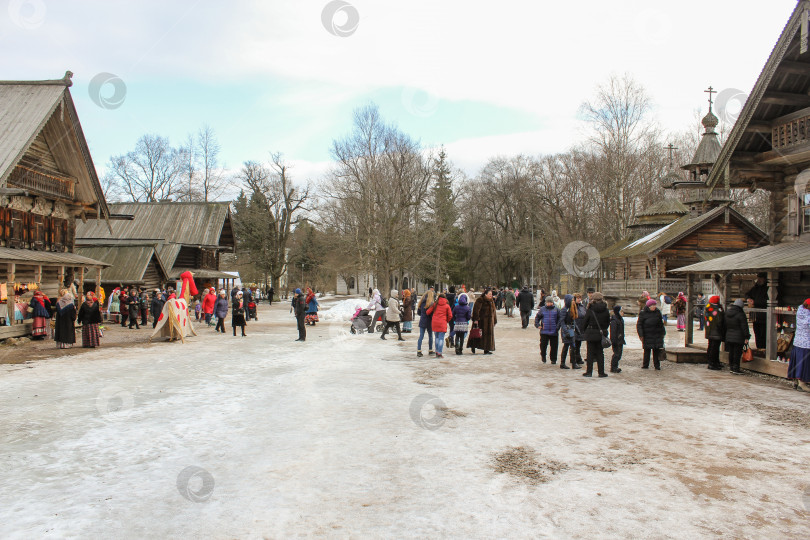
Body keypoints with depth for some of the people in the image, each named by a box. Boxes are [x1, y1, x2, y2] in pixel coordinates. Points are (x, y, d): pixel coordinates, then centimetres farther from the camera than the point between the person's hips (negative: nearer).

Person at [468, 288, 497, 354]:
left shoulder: (491, 301, 12)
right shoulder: (480, 300, -12)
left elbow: (493, 311, 19)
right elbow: (476, 310, -17)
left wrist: (494, 321, 16)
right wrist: (476, 319, -22)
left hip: (489, 321, 7)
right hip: (481, 321, -7)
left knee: (488, 334, 6)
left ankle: (486, 350, 11)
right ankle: (473, 347, 13)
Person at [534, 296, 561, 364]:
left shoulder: (556, 309, 5)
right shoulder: (542, 309, 6)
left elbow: (560, 319, 7)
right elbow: (537, 317, 11)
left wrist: (558, 327, -4)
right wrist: (537, 325, -3)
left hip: (554, 332, 0)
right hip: (544, 331, 0)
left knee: (554, 346, 4)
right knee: (543, 345, -1)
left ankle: (553, 360, 17)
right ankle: (543, 356, 24)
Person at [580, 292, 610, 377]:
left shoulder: (590, 310, -11)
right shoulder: (605, 310, -3)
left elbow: (585, 322, -5)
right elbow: (608, 322, 6)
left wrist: (584, 330, 11)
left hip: (591, 333, -2)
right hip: (601, 334, 2)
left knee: (590, 353, 5)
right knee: (600, 353, 10)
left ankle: (589, 371, 7)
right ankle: (601, 372, 11)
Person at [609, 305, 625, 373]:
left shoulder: (621, 319, 14)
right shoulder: (614, 321, -17)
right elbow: (613, 332, -19)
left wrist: (622, 340, 23)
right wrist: (613, 341, -21)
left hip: (620, 340, 9)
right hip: (616, 341, -9)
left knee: (619, 354, 13)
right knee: (616, 354, -7)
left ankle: (615, 367, 22)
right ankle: (613, 368, 0)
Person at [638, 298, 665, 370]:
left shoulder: (658, 312, 6)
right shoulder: (643, 314, -4)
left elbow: (661, 323, 16)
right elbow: (639, 325, -3)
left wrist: (663, 333, 15)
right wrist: (641, 335, -10)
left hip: (657, 335, 3)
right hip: (647, 336, -3)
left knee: (657, 350, 3)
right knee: (647, 350, 0)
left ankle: (657, 365, 12)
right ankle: (645, 365, 10)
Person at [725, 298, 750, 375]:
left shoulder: (727, 313, 8)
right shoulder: (741, 314, -13)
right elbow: (744, 327, -12)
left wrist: (726, 335, 22)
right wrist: (746, 337, -8)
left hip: (729, 336, 6)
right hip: (738, 337, -6)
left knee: (731, 352, 14)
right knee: (737, 353, -1)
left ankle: (731, 367, 20)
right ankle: (736, 369, 0)